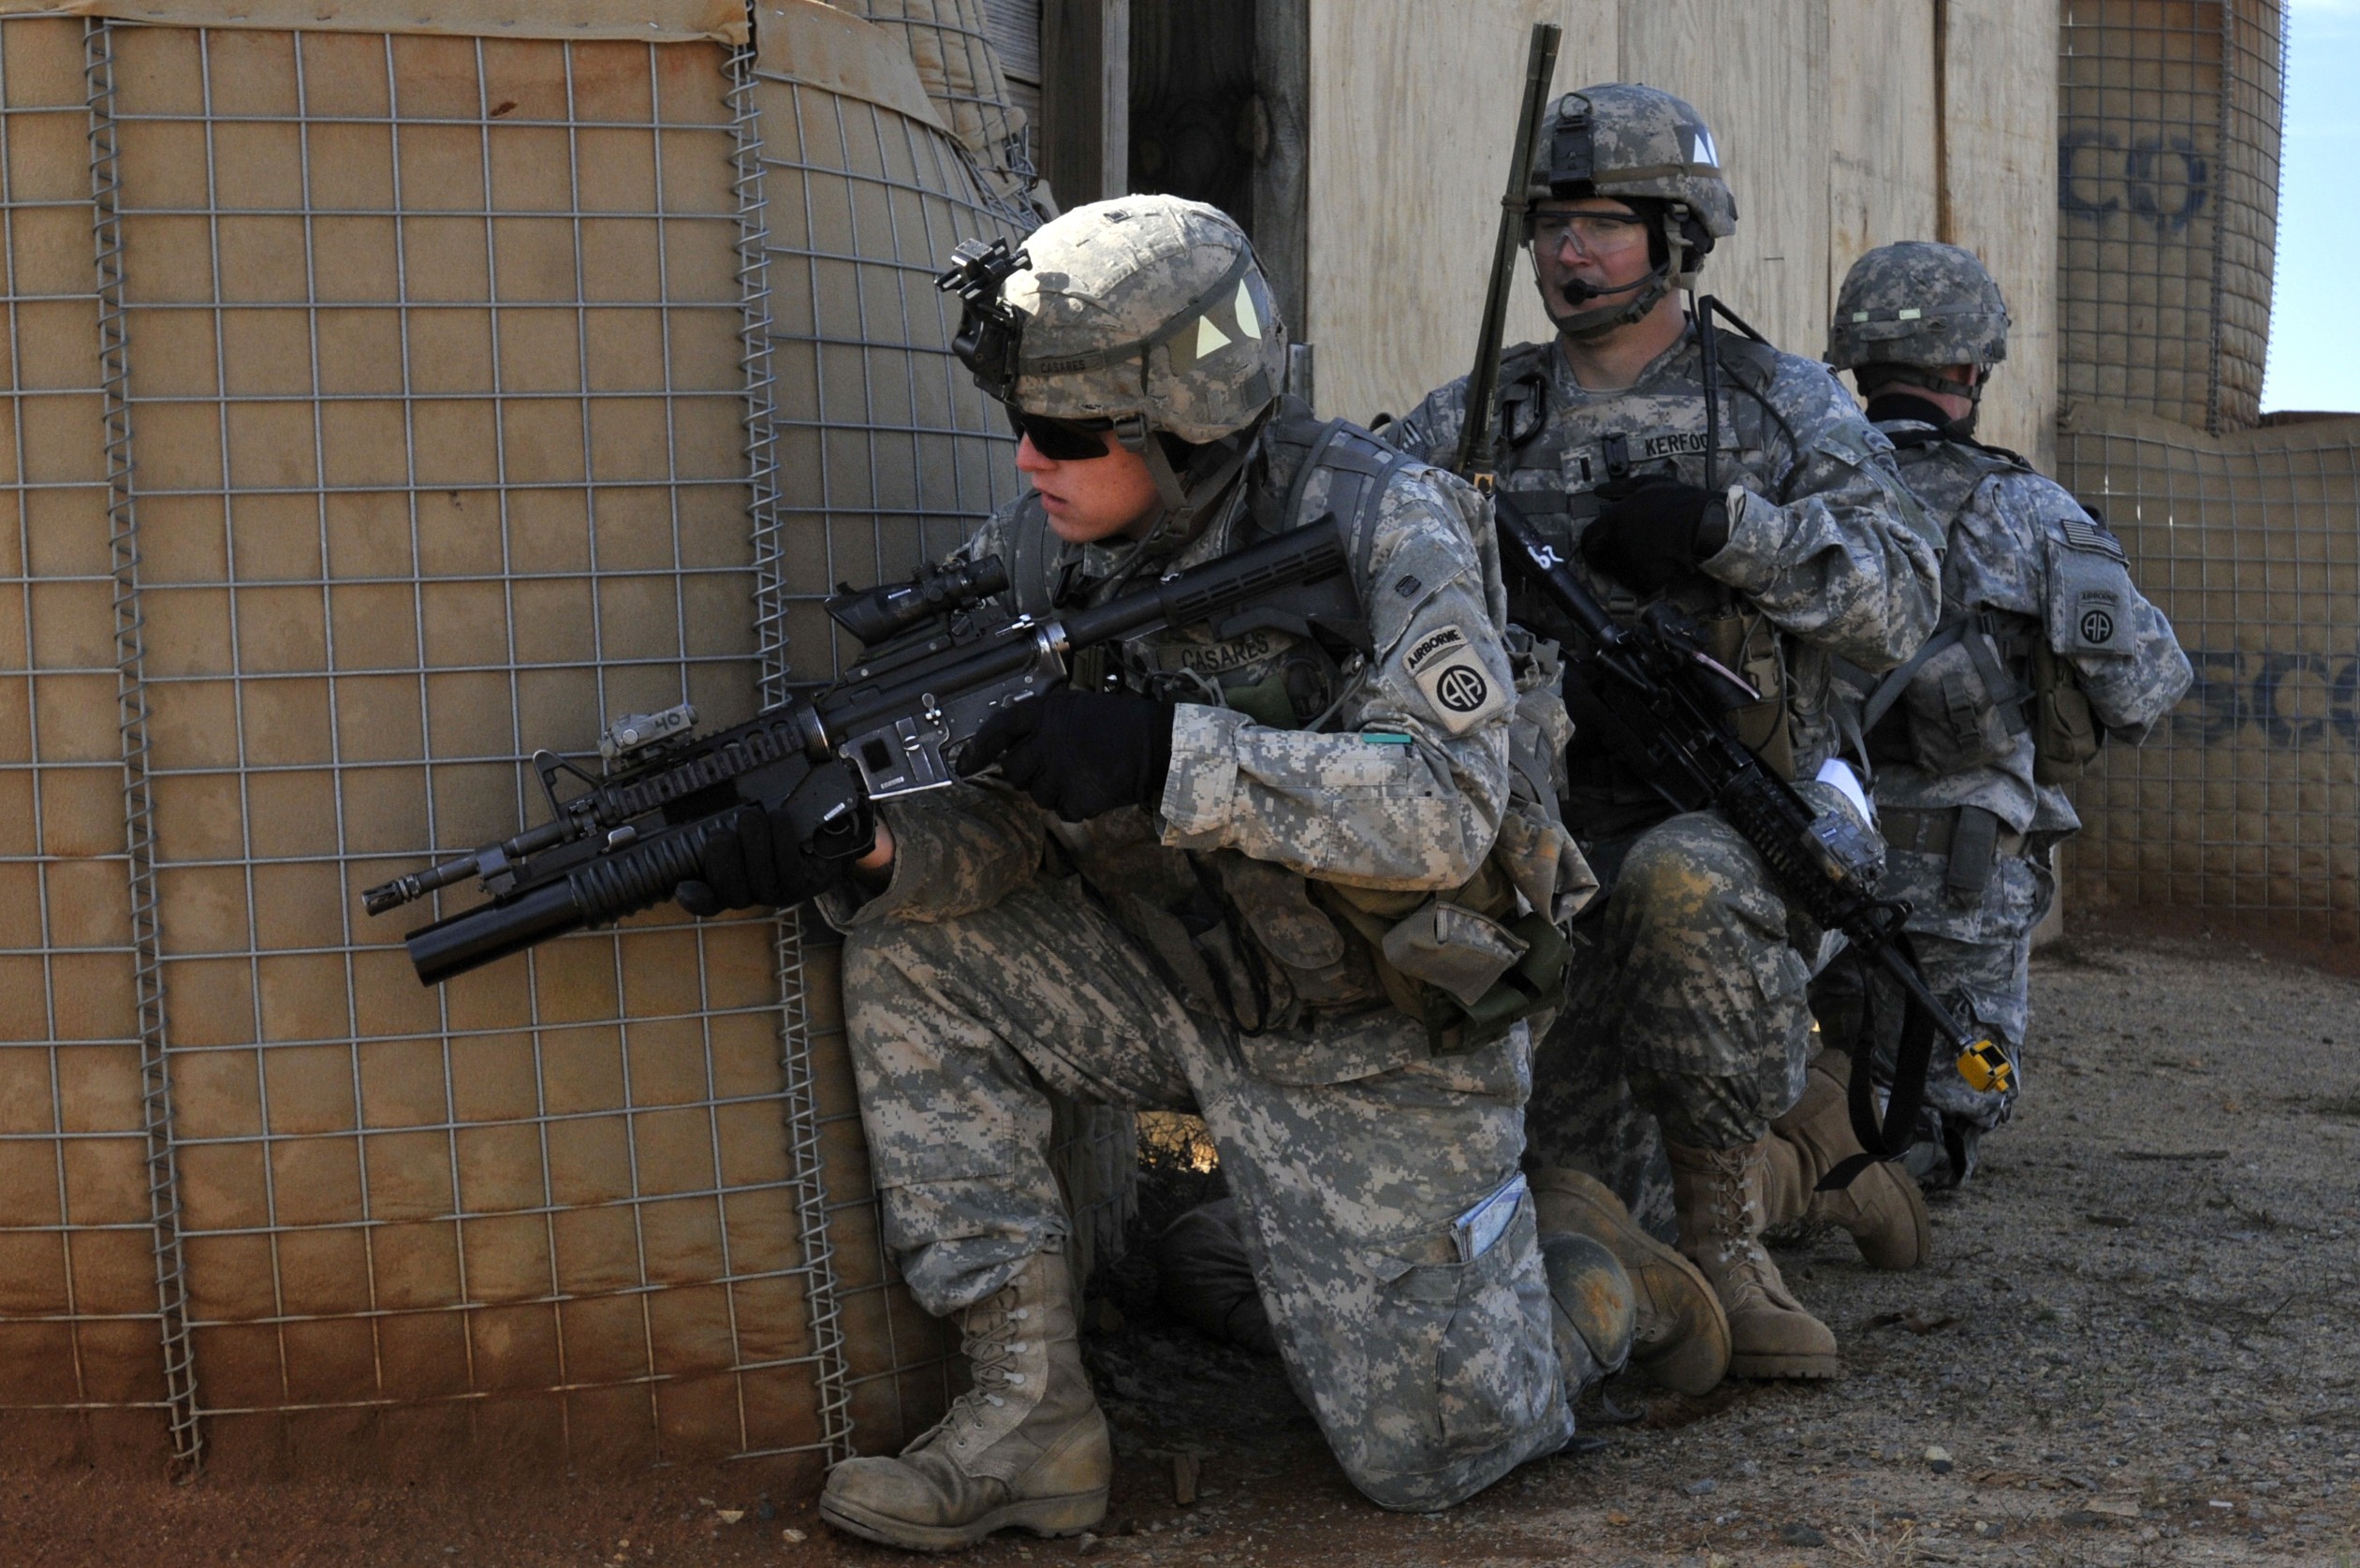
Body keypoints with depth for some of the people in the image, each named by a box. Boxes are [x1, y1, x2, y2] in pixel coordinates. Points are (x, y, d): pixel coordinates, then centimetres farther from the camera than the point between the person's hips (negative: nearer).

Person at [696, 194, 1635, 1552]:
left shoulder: (1377, 525, -22)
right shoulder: (1039, 550, -6)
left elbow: (1449, 809, -31)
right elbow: (1002, 826, -6)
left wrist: (1170, 755, -39)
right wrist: (868, 839, -30)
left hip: (1378, 1039, -5)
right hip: (1183, 989, 5)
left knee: (1422, 1454, -5)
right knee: (912, 959, -15)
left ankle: (1571, 1293, 31)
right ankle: (1030, 1407, -9)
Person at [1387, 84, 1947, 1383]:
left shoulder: (1782, 406, 1)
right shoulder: (1478, 419, 9)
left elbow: (1898, 602, -9)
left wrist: (1724, 524, -23)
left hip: (1747, 817, -4)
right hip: (1566, 833, 4)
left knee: (1680, 883, -42)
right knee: (1573, 1225, -2)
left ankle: (1726, 1242, -24)